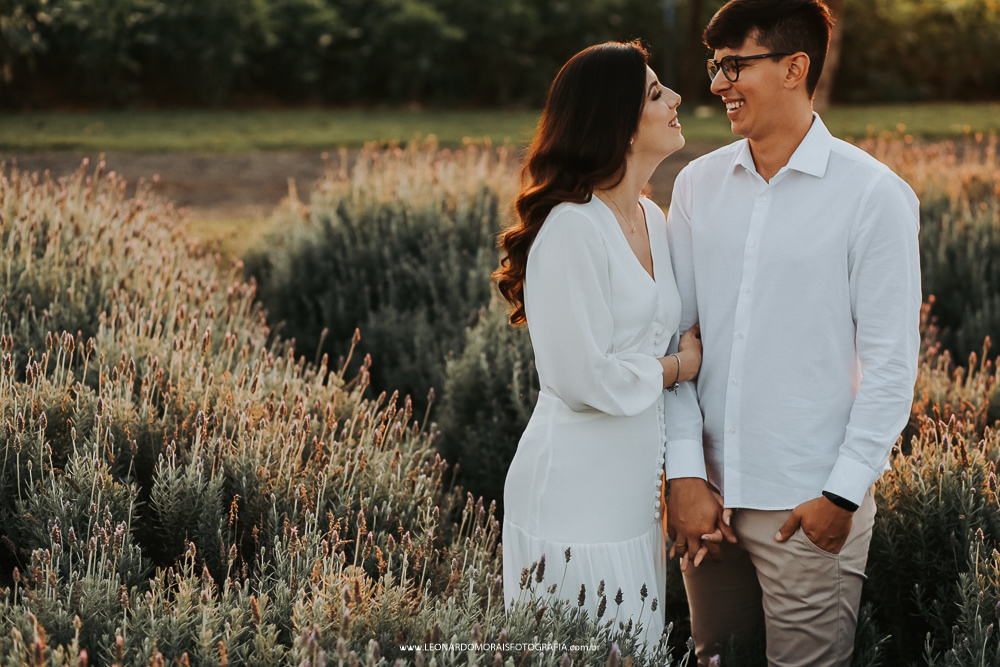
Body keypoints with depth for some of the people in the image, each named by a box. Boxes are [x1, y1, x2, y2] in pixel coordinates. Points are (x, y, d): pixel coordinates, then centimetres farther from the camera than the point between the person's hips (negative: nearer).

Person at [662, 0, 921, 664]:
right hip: (709, 493, 4)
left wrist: (843, 493, -10)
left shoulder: (873, 195, -7)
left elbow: (891, 362, -7)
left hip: (810, 508, -4)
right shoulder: (698, 185, 6)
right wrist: (685, 472, -4)